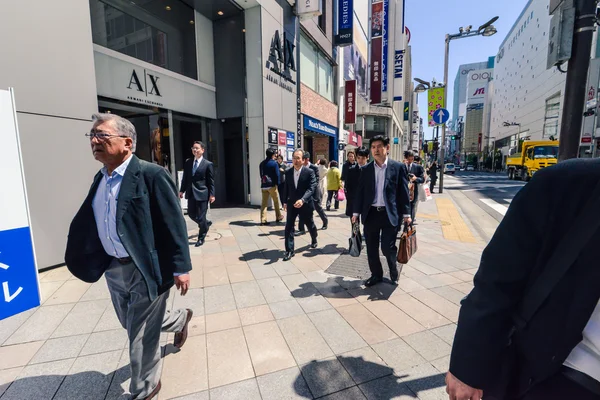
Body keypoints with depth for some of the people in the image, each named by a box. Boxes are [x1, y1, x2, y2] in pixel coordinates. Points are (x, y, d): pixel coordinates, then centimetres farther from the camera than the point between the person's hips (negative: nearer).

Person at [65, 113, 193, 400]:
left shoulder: (151, 175, -18)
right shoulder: (100, 178, 7)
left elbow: (173, 225, -19)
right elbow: (85, 222, 12)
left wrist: (181, 268, -18)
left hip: (146, 269, -8)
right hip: (114, 269, 8)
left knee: (141, 336, 8)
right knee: (131, 324, 26)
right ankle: (181, 319, 52)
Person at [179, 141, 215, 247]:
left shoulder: (208, 164, -5)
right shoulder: (188, 162, 9)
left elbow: (211, 181, -6)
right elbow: (185, 177, 12)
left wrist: (212, 194, -10)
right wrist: (182, 190, 8)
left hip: (202, 193, -5)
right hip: (190, 193, 5)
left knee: (201, 217, 1)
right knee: (191, 214, 13)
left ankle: (201, 238, 18)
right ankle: (206, 224, 40)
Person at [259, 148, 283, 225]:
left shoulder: (262, 163, 12)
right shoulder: (274, 163, -7)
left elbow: (261, 174, 15)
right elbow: (277, 175, -10)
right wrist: (277, 183, 1)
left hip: (263, 185, 5)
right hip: (272, 185, -5)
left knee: (264, 203, 3)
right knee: (276, 201, 12)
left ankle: (263, 220, -1)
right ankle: (278, 217, 22)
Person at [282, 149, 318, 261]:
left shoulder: (309, 172, -14)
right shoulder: (288, 172, -1)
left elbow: (311, 188, -23)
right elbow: (286, 188, 9)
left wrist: (302, 200, -36)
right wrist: (285, 202, 11)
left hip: (305, 204, -2)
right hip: (292, 203, 3)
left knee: (310, 224, 18)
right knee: (289, 227, -6)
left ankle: (314, 240, 48)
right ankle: (289, 250, 3)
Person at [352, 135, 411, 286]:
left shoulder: (398, 167, 0)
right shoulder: (366, 169, 6)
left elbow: (404, 191, 0)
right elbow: (360, 192, 7)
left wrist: (406, 213, -3)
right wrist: (356, 212, 4)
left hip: (390, 214, -3)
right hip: (371, 214, 3)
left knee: (388, 247, -2)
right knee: (371, 248, 10)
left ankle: (393, 273, 30)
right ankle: (376, 275, 31)